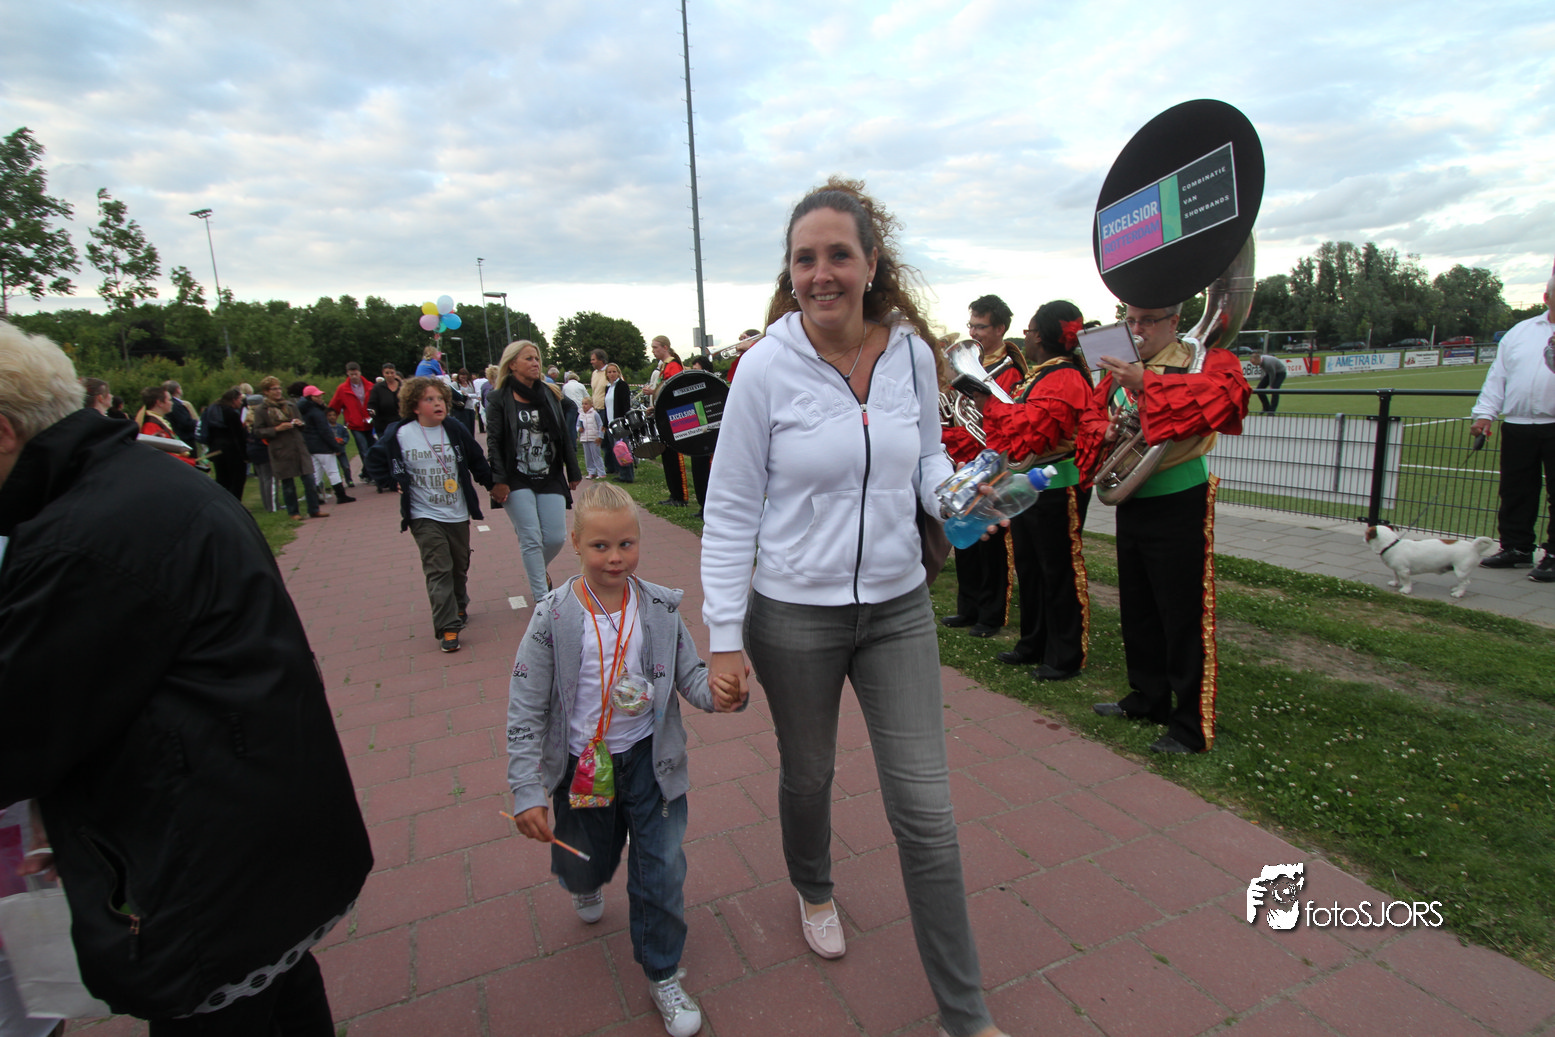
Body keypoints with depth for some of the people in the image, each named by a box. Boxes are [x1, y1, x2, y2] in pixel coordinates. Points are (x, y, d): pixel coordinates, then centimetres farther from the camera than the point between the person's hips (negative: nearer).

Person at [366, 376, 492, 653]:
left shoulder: (456, 430, -1)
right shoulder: (398, 434, -7)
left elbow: (477, 461, 10)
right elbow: (375, 462, 6)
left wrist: (492, 484, 9)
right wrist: (394, 483, -3)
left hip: (458, 514, 3)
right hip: (424, 516, -3)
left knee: (460, 566, 15)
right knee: (438, 570, -9)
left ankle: (459, 607, 41)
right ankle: (448, 627, -5)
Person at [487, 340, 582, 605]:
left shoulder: (550, 394, 9)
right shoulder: (500, 399, -1)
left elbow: (565, 436, 11)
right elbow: (493, 443, -4)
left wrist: (573, 473, 11)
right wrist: (498, 481, -11)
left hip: (550, 479, 3)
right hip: (517, 482, -3)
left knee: (556, 537, 0)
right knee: (531, 539, -5)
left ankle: (538, 570, 33)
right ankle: (542, 597, 6)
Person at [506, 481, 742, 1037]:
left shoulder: (660, 609, -11)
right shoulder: (553, 619, -17)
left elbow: (689, 674, -3)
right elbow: (525, 711, -12)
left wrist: (716, 693, -27)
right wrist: (527, 793, -13)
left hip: (649, 758, 0)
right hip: (581, 765, 0)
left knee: (661, 870, 5)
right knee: (584, 864, 21)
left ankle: (662, 976, 31)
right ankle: (588, 884, 62)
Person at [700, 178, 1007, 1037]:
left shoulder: (912, 353, -3)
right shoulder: (767, 366, -12)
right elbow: (730, 510, -8)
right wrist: (726, 636, -10)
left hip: (898, 607, 2)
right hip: (795, 614, -2)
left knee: (925, 810, 5)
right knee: (807, 773, 21)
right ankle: (812, 889, 56)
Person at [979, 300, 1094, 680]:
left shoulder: (1065, 379, -18)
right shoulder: (1042, 374, 14)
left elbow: (1030, 430, -25)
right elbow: (1016, 420, 21)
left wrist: (989, 402, -19)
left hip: (1056, 490, -10)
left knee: (1058, 571, -1)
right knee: (1028, 568, 16)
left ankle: (1065, 657, 11)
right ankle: (1033, 644, 29)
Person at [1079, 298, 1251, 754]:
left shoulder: (1202, 359, -8)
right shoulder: (1122, 369, 11)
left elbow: (1227, 393, -28)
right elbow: (1091, 416, 15)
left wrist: (1146, 384, -36)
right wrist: (1107, 432, -9)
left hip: (1180, 505, -7)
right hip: (1130, 504, 7)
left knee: (1184, 617, -2)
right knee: (1137, 609, 17)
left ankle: (1192, 727, 10)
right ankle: (1148, 699, 34)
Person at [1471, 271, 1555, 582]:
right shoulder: (1520, 332, 14)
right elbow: (1497, 375, 13)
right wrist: (1485, 413, 5)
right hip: (1518, 426, 3)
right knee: (1515, 490, 10)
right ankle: (1516, 547, 21)